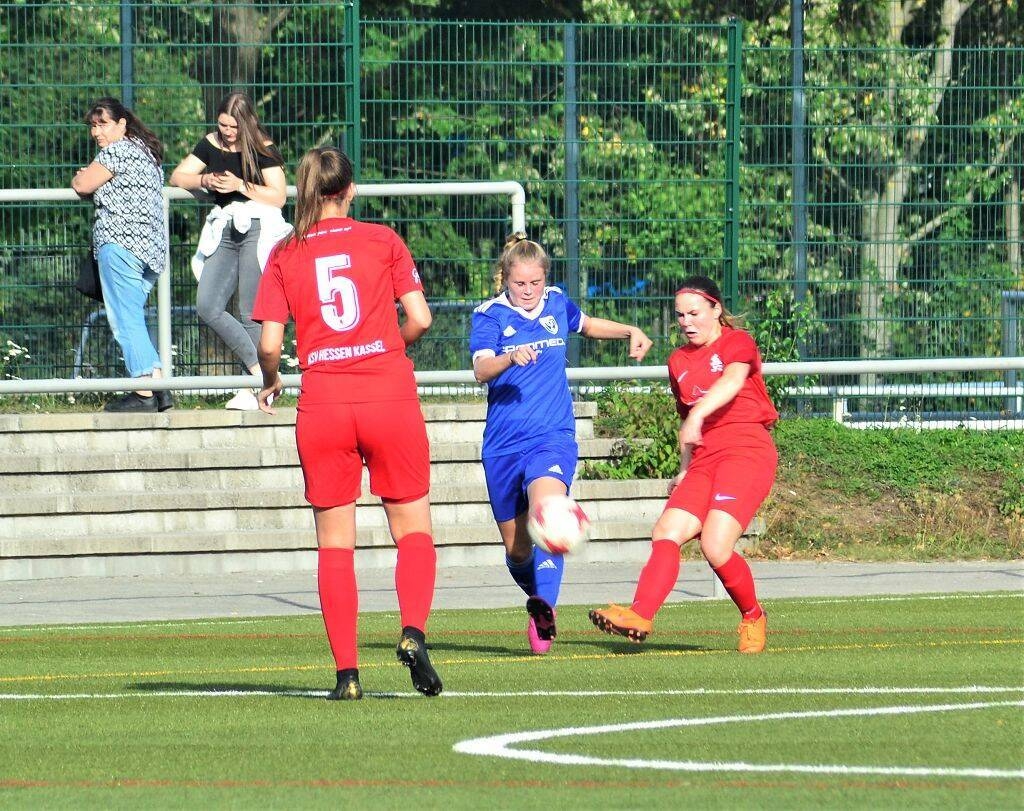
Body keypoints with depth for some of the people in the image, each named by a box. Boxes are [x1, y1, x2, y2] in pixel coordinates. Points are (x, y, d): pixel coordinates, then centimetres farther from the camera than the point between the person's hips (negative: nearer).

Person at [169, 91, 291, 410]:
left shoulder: (263, 149, -1)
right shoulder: (211, 145, 13)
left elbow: (278, 196, -5)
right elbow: (177, 176, 16)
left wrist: (240, 185, -14)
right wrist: (205, 181, -4)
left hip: (259, 229, -6)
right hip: (225, 231, 6)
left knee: (250, 314, -7)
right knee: (207, 307, -10)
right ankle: (260, 372, -9)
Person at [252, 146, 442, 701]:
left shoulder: (285, 255, 3)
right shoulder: (382, 241, 3)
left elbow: (269, 343, -2)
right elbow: (419, 319, -2)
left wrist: (270, 383, 17)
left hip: (322, 407, 1)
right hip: (389, 397, -1)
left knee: (334, 544, 8)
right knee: (413, 530, 9)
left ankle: (347, 671, 1)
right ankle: (413, 632, -16)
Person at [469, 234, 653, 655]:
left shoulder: (557, 304, 7)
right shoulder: (489, 316, -4)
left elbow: (587, 324, 31)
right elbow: (481, 370, -21)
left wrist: (631, 331, 17)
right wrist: (510, 358, -41)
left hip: (553, 435, 0)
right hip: (503, 444, 0)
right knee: (516, 547, 10)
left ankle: (544, 607, -43)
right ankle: (537, 598, 39)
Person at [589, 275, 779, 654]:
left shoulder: (738, 342, -1)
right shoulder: (679, 361, 20)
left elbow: (732, 381, -22)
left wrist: (697, 415, -38)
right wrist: (685, 470, 25)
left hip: (747, 451, -7)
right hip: (705, 460, 7)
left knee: (715, 546, -21)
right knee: (667, 532, -16)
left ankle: (753, 616, 3)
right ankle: (640, 615, -31)